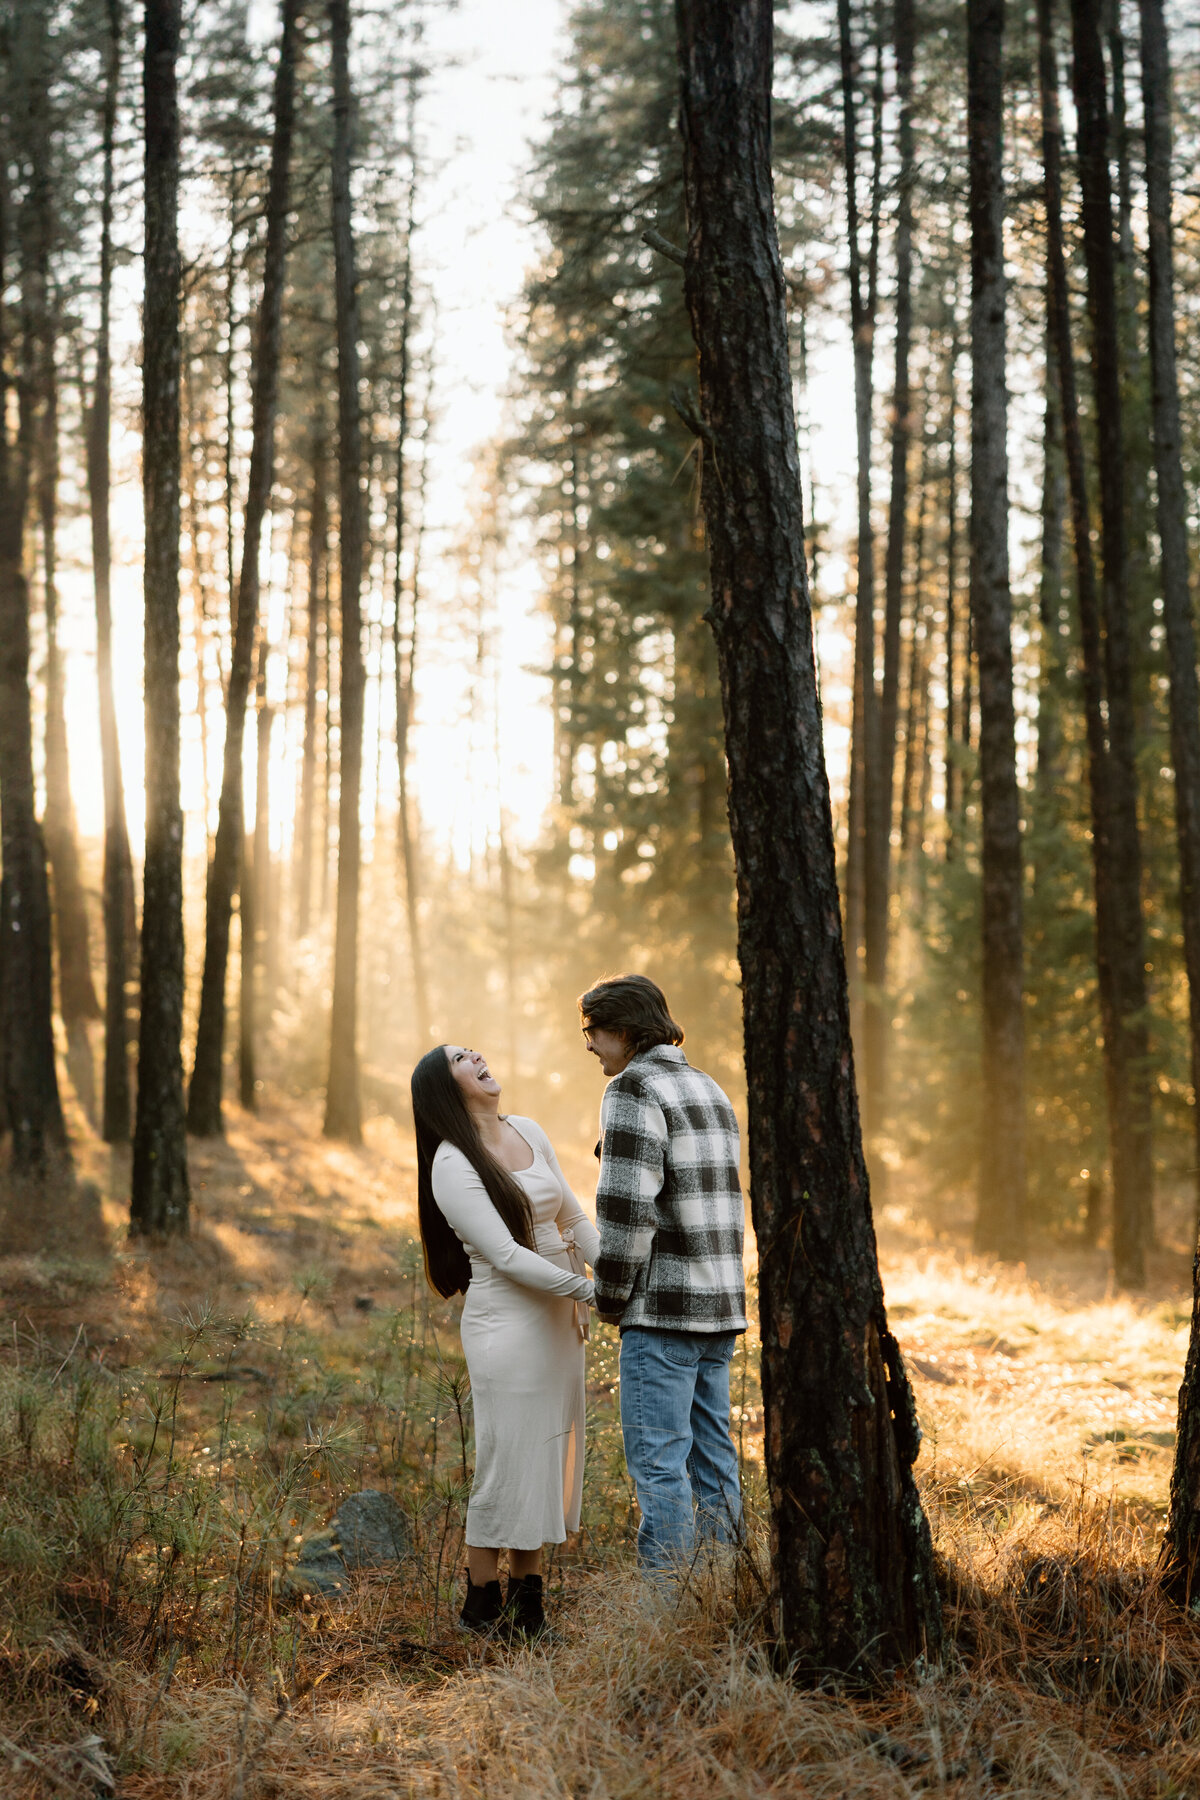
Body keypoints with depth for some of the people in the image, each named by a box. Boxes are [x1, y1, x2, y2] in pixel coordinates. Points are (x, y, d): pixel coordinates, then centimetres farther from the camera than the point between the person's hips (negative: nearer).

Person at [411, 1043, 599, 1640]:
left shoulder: (529, 1132, 9)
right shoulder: (452, 1165, -13)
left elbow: (573, 1218, 14)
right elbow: (505, 1254, -18)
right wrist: (587, 1289, -22)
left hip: (558, 1318, 7)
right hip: (507, 1319, -7)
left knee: (550, 1455, 11)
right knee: (509, 1457, -1)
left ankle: (527, 1598, 22)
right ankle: (481, 1602, 14)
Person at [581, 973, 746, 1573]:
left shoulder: (635, 1089, -11)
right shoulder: (709, 1090, 17)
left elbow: (627, 1206, -19)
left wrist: (610, 1297, -6)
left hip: (664, 1305, -9)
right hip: (720, 1303, 9)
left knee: (658, 1461, -5)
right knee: (711, 1453, 12)